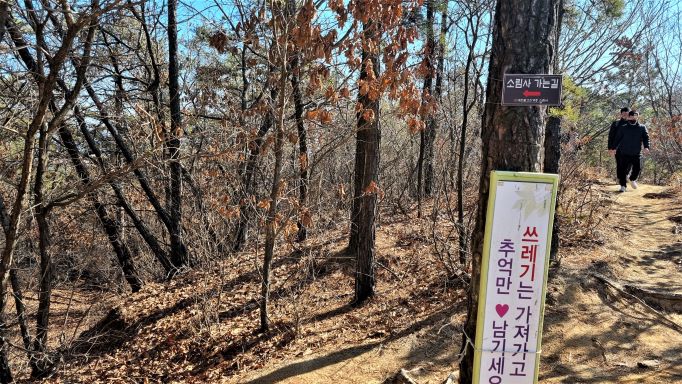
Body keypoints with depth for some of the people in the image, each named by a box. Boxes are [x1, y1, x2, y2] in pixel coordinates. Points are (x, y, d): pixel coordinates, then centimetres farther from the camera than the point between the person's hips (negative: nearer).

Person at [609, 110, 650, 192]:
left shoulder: (642, 128, 6)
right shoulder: (623, 128, 4)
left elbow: (646, 137, -2)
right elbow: (617, 138, 6)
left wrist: (646, 147, -17)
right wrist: (614, 148, 2)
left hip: (636, 154, 1)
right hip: (624, 153, -1)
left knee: (637, 168, 0)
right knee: (623, 170, -3)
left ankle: (633, 179, 31)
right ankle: (623, 186, 6)